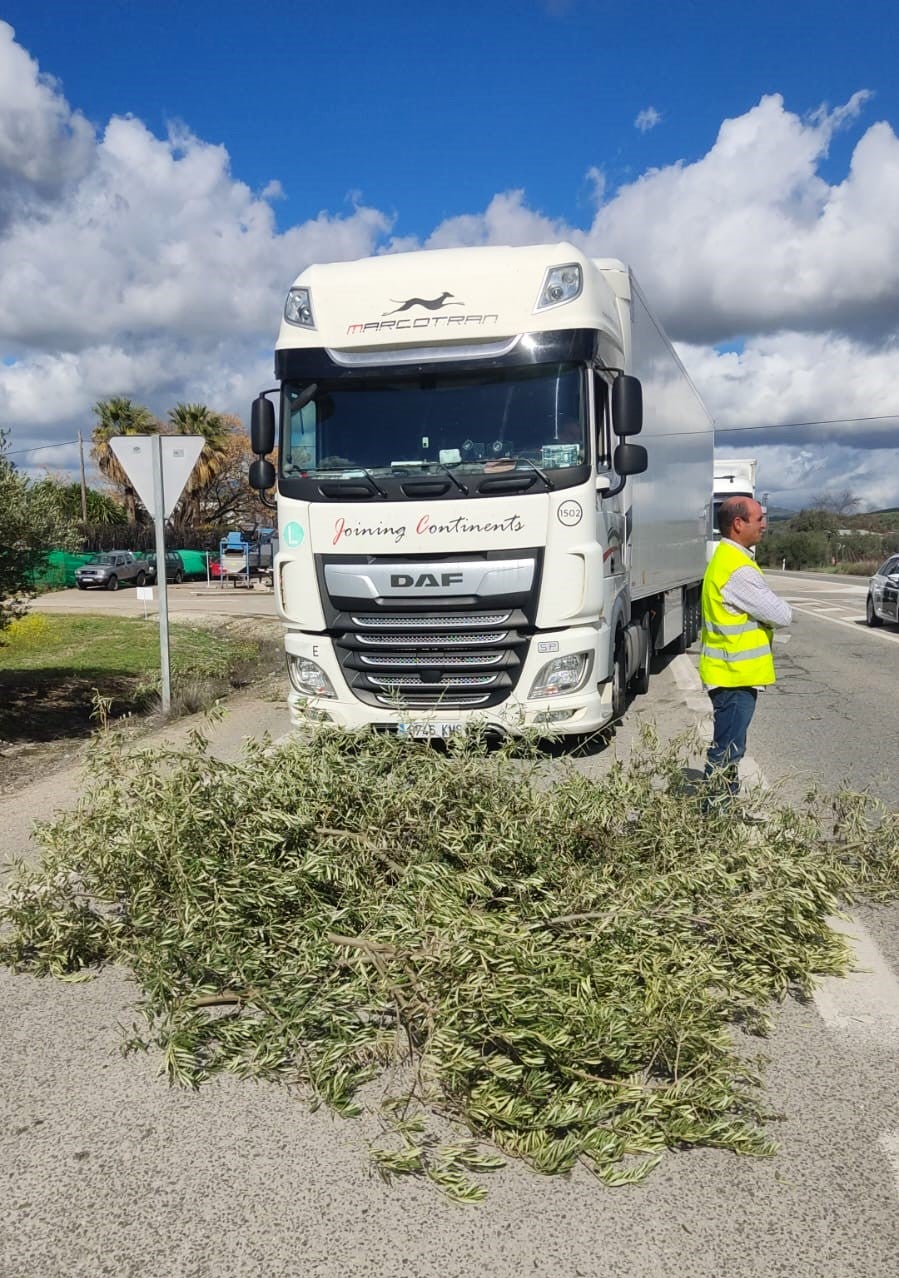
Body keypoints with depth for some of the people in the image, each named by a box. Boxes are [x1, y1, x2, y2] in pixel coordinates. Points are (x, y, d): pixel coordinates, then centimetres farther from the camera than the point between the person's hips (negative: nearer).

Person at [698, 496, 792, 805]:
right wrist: (779, 608, 2)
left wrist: (768, 613, -2)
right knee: (727, 749, -4)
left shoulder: (726, 558, 12)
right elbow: (782, 615, -19)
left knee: (728, 747, 18)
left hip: (730, 672, 11)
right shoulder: (738, 570, -22)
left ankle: (724, 805, 29)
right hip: (735, 675, -11)